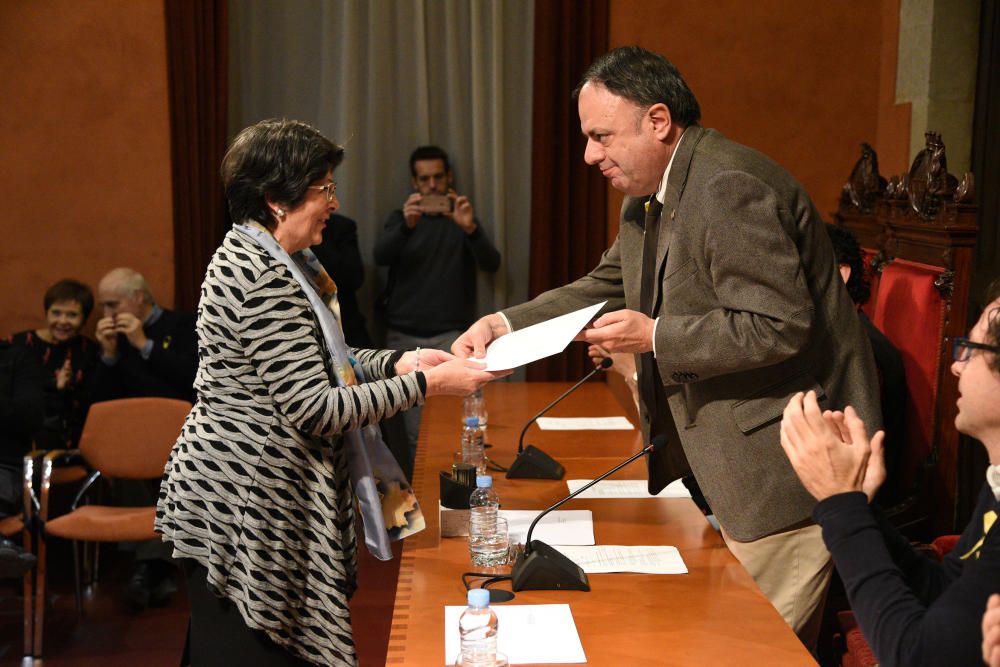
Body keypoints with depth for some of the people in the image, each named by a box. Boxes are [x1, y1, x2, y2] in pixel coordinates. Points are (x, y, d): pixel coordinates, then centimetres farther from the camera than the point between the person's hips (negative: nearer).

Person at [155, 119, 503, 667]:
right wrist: (426, 384, -17)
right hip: (241, 508, -10)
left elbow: (310, 362, 17)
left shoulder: (261, 257, 10)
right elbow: (313, 408, -23)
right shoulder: (264, 277, -22)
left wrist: (396, 362, 5)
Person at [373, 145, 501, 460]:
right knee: (415, 431, -1)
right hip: (404, 335, 1)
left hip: (450, 335, -1)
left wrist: (471, 229, -28)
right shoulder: (400, 218, 12)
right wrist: (406, 225, -28)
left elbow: (491, 264, -7)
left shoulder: (462, 217, 9)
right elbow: (380, 257, -8)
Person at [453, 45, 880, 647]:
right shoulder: (649, 196, 11)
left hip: (783, 465, -10)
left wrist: (655, 337, -23)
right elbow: (605, 287, 19)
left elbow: (781, 326, -26)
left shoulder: (729, 188, -22)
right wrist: (508, 323, 6)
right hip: (729, 457, 10)